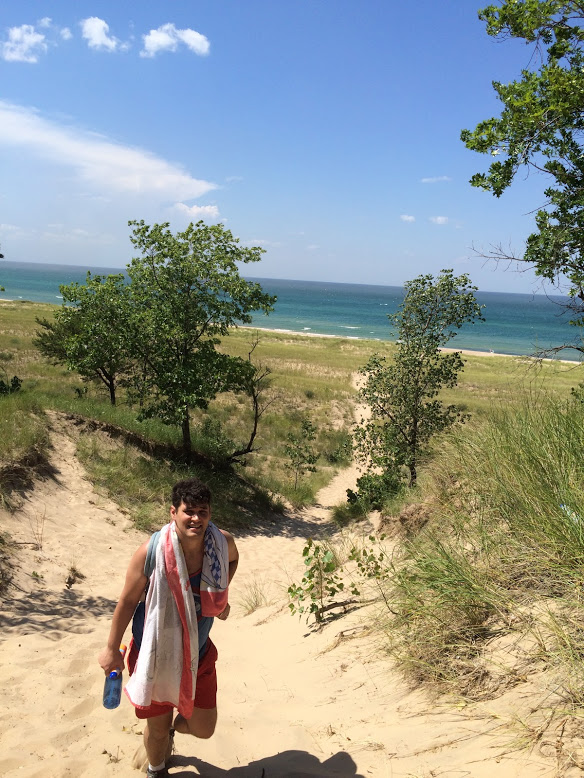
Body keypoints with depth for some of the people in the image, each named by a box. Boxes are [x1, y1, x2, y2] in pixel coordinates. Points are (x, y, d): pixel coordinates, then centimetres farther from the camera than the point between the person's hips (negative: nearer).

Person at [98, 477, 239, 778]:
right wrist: (111, 649, -2)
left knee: (203, 728, 11)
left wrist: (222, 597, 0)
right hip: (155, 653, -3)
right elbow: (128, 600, -12)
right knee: (157, 728, 16)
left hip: (198, 653, 3)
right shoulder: (151, 551, -27)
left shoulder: (223, 542, -17)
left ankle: (173, 728, 49)